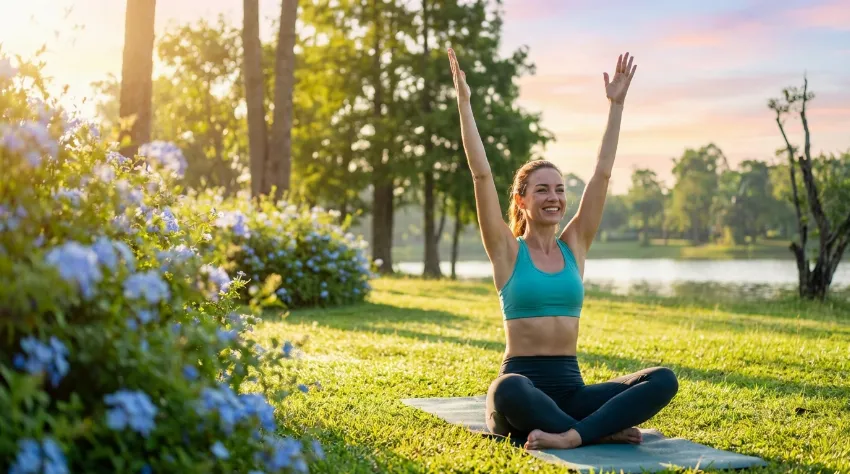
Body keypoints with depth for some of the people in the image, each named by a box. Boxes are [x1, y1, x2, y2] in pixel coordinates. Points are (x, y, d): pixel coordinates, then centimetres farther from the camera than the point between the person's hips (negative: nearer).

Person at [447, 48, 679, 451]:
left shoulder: (574, 246, 11)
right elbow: (481, 174, -7)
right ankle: (601, 431, -26)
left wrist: (616, 104, 8)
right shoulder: (507, 251, 1)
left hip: (570, 386, 5)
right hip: (523, 382, -5)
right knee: (508, 389, -43)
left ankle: (570, 436, -33)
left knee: (663, 380, -20)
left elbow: (602, 174, 9)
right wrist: (464, 102, -9)